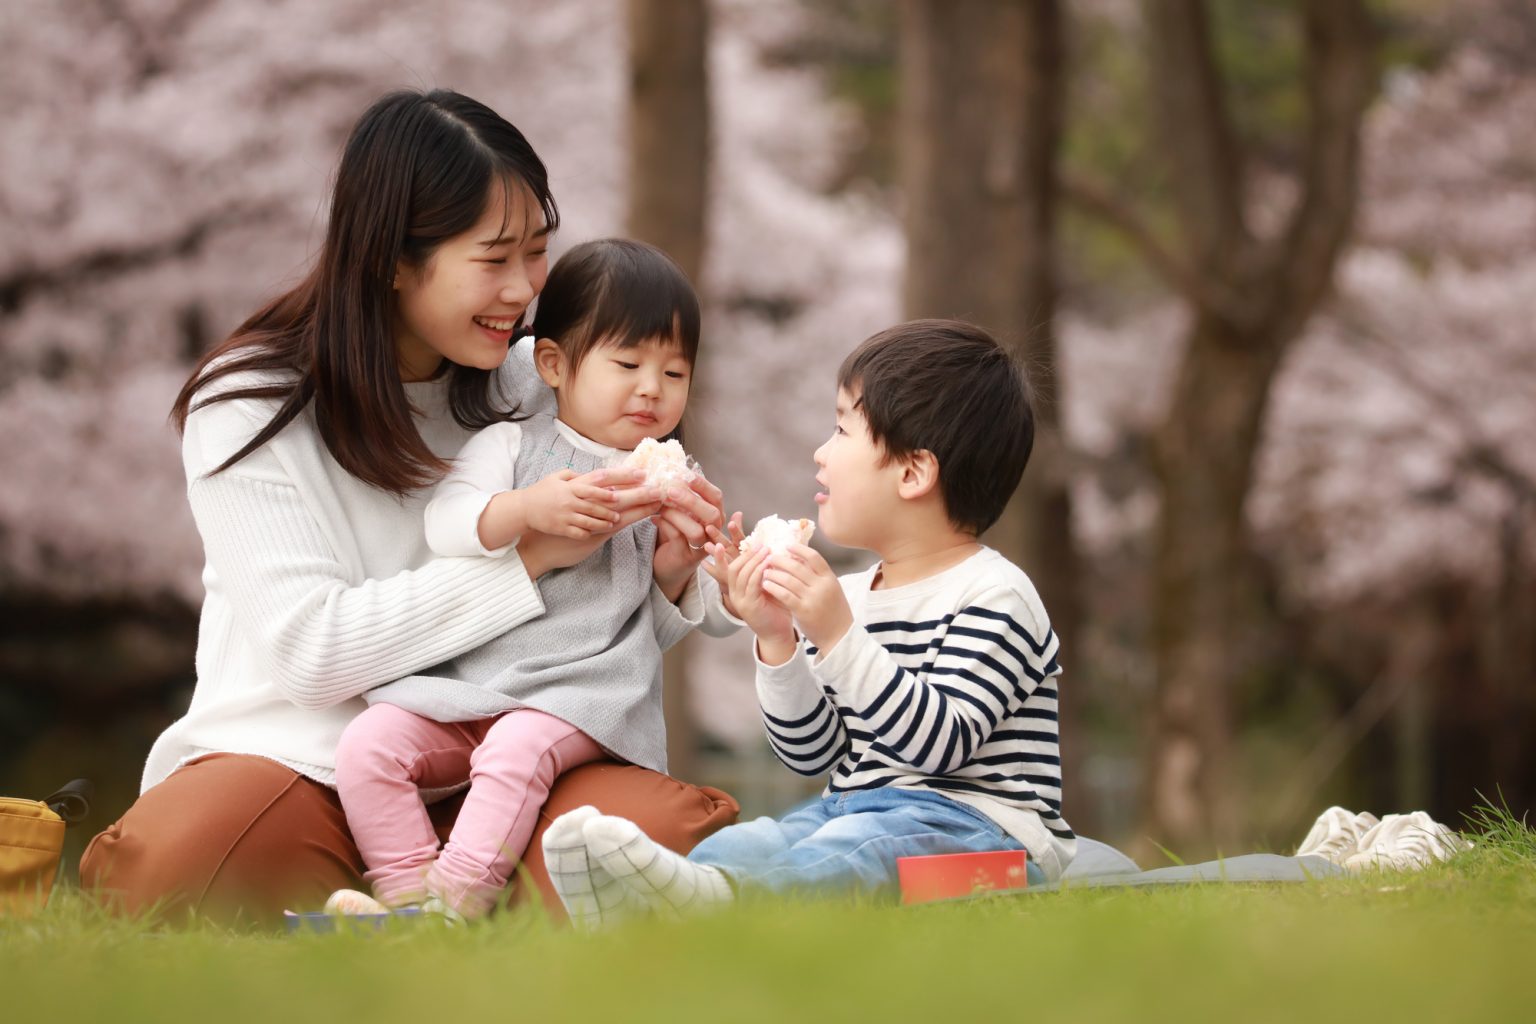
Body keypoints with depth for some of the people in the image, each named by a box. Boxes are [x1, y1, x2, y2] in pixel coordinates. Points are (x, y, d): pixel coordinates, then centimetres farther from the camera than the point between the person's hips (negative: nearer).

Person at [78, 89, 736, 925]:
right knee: (162, 870, -37)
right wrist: (529, 552, -19)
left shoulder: (529, 387, 8)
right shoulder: (252, 404, -5)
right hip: (300, 756, -4)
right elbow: (310, 649, -15)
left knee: (692, 826, -26)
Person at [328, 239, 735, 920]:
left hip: (584, 692, -2)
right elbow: (444, 525, -8)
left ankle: (450, 905, -30)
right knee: (369, 743, -19)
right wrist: (527, 510, -23)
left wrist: (676, 575, -5)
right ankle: (406, 891, -17)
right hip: (464, 682, 2)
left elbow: (665, 629, 17)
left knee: (518, 748, -32)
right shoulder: (510, 446, 9)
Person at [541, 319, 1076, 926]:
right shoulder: (848, 597, 17)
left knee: (864, 849, -36)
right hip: (853, 812, 8)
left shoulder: (993, 597, -7)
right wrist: (777, 641, -1)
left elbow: (939, 744, -21)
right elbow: (812, 753, 13)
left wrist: (838, 639, -26)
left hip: (980, 825, -8)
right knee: (750, 843, -20)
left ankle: (715, 897, -65)